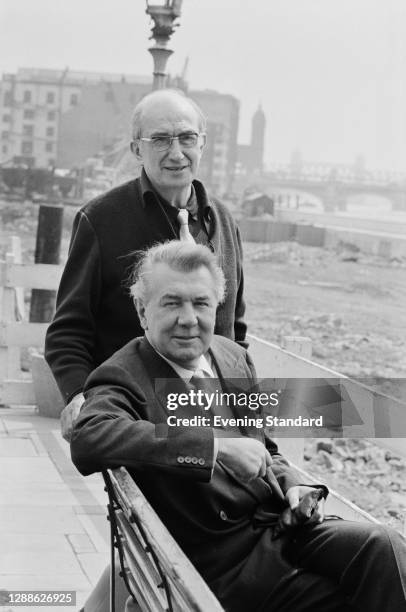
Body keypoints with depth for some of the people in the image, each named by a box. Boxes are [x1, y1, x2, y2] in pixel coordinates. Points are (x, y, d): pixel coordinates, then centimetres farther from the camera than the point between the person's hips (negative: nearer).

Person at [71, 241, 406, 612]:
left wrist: (291, 485, 0)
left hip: (279, 526, 6)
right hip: (225, 564, -6)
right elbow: (87, 442, -34)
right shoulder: (123, 378, -11)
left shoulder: (234, 357, 11)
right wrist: (215, 446, -34)